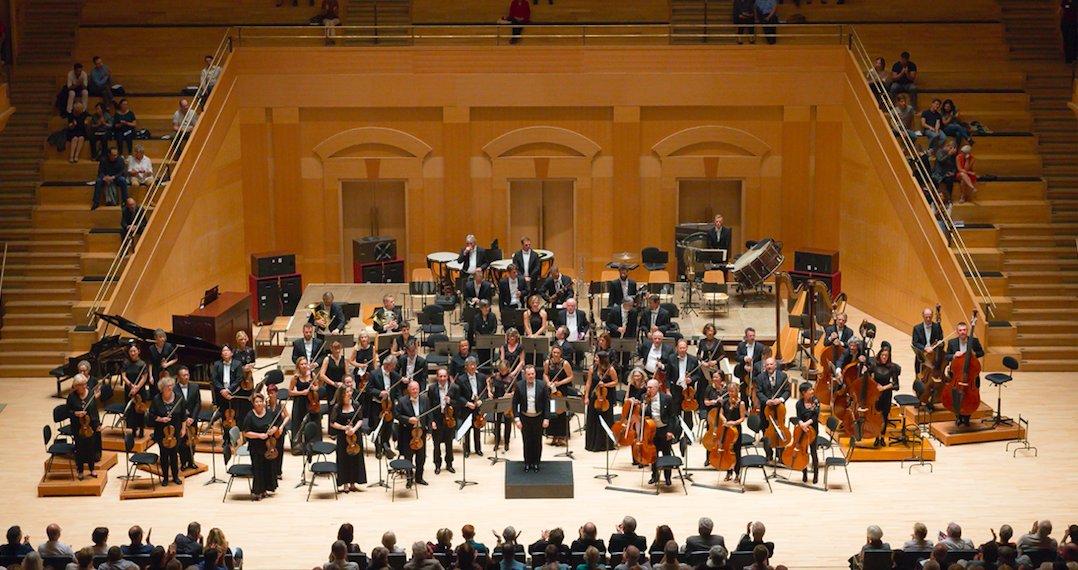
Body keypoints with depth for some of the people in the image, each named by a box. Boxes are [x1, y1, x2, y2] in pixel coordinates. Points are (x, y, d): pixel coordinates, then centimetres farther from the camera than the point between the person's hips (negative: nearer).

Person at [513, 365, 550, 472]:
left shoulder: (542, 386, -7)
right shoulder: (519, 386, -6)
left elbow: (547, 403, -3)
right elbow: (515, 403, -2)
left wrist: (546, 418, -8)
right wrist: (517, 419, -9)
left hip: (538, 418, 0)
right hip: (525, 418, 0)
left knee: (537, 441, 9)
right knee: (527, 441, 9)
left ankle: (536, 462, 23)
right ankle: (527, 462, 23)